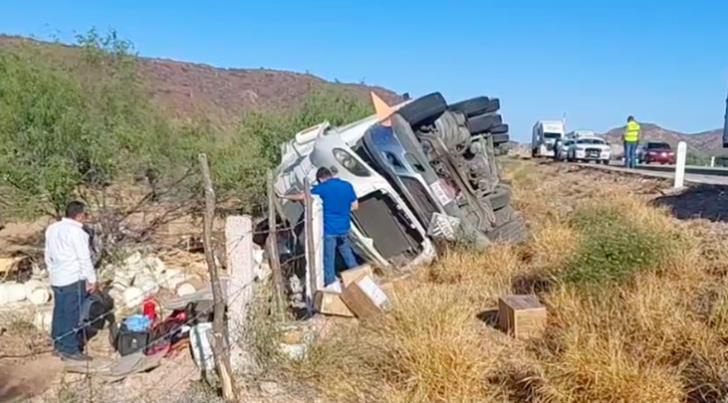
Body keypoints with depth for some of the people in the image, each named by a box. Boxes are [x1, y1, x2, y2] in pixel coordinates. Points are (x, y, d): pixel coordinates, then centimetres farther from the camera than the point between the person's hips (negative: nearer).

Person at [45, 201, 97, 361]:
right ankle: (70, 349, 3)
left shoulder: (52, 228, 10)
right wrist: (91, 279, -9)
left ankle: (58, 344, 26)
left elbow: (48, 256, 17)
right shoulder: (76, 231, -17)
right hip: (74, 279, -9)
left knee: (59, 312, 16)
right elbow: (84, 258, -16)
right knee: (72, 315, -2)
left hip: (57, 279, 9)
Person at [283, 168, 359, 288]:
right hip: (344, 227, 5)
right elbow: (355, 205, 8)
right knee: (347, 252, 23)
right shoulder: (347, 185, 2)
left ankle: (330, 284, 16)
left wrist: (286, 196, 14)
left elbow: (302, 196, -1)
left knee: (329, 258, 7)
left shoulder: (322, 188, -10)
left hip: (329, 229, -5)